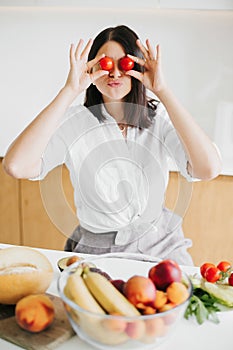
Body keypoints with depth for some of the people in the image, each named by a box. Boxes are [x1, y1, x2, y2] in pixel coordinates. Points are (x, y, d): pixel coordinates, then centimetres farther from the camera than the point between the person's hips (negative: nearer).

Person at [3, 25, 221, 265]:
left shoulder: (159, 118, -5)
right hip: (95, 250, 0)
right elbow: (16, 166, -25)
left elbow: (209, 169, -22)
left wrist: (163, 91, -23)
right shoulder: (75, 121, -8)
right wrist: (70, 91, -23)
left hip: (160, 246, 1)